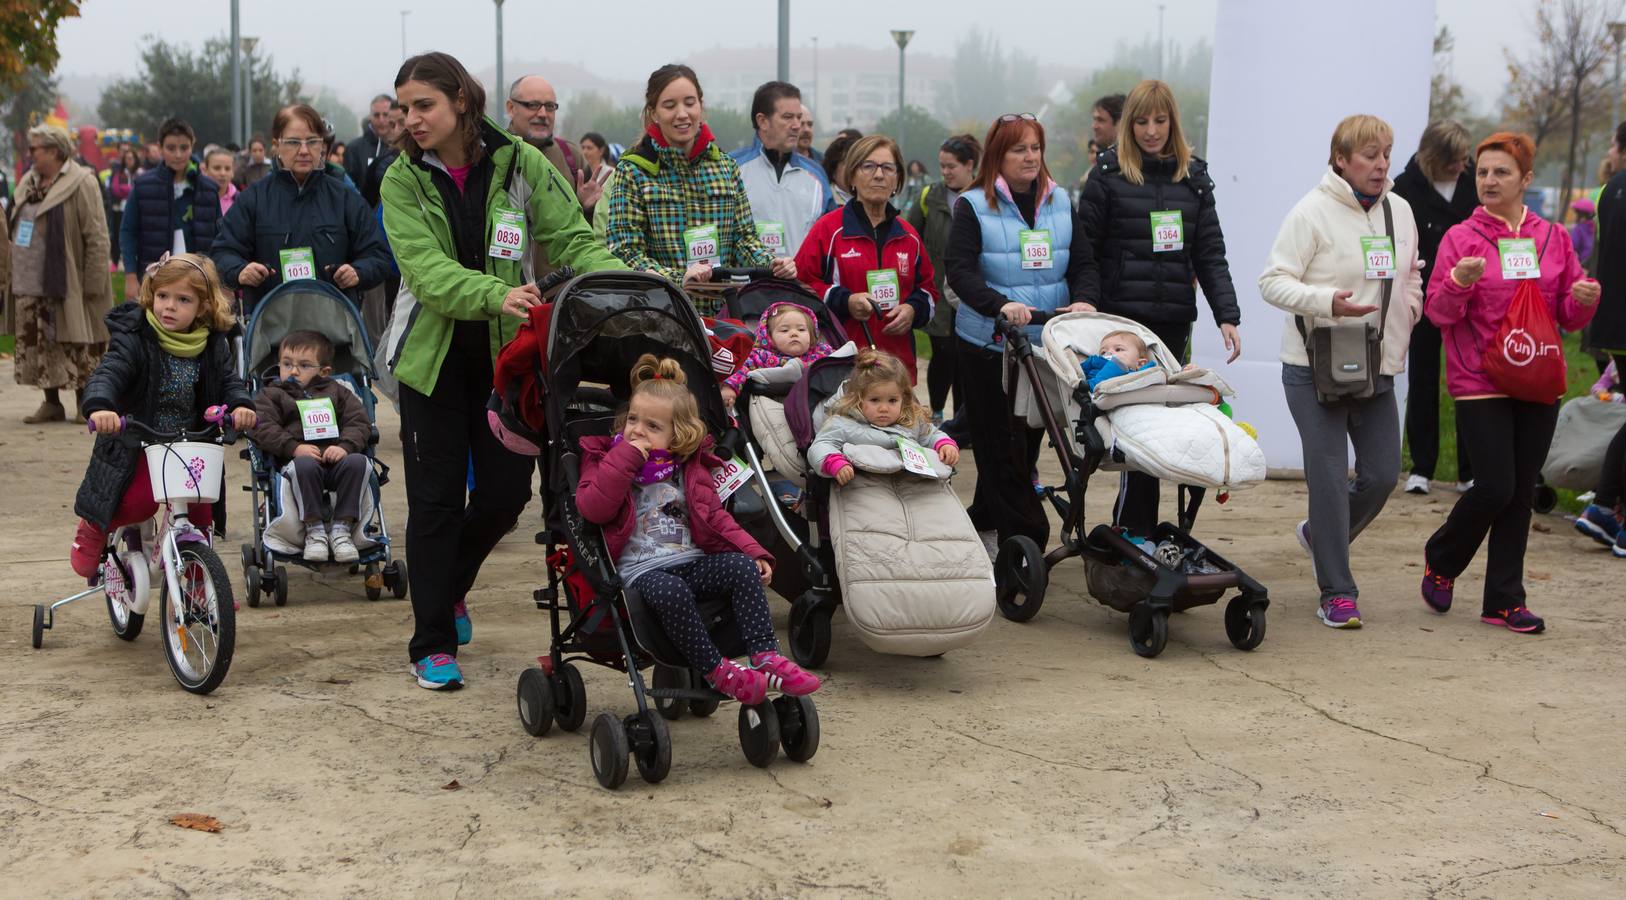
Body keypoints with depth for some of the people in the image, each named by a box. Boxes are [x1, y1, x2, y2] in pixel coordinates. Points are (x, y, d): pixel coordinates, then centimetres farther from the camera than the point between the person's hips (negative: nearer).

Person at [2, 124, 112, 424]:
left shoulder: (81, 184, -9)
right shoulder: (27, 183, 13)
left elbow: (97, 238, -12)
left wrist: (92, 284, -15)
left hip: (66, 286, -7)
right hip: (28, 286, 7)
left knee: (76, 347, -1)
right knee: (38, 347, 9)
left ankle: (84, 404, 10)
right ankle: (51, 403, 20)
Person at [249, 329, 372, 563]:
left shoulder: (337, 392, 23)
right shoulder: (271, 395, 18)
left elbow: (360, 422, 10)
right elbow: (262, 428, 1)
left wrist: (345, 446, -12)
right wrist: (294, 447, -15)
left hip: (337, 458, 2)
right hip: (299, 458, -2)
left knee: (358, 462, -30)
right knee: (305, 465, -37)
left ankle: (342, 529, -26)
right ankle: (314, 530, -28)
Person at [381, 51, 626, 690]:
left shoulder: (519, 163, -4)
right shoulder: (403, 180, -7)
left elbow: (572, 239, -7)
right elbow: (426, 268, -20)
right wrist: (496, 295, -38)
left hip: (506, 352, 1)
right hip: (433, 353, -1)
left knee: (506, 491, 5)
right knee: (436, 498, 0)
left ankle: (449, 588, 35)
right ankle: (432, 642, 11)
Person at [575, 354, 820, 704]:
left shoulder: (689, 468, 17)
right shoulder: (607, 461, 6)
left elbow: (714, 517, 16)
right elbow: (594, 509, -13)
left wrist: (754, 552, 3)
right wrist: (625, 459, -15)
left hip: (692, 562, 5)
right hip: (640, 570, -4)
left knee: (742, 567, -21)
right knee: (671, 592, -36)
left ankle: (765, 656, -24)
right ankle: (717, 671, -26)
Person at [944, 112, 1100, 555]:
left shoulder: (1061, 202, 9)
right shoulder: (974, 206, -4)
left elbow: (1084, 263, 4)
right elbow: (960, 272, -15)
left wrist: (1084, 299, -18)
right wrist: (1000, 304, -32)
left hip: (1048, 343, 5)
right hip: (988, 343, -5)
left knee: (1030, 440, 12)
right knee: (1002, 445, -3)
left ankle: (984, 522, 29)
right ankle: (1026, 538, -1)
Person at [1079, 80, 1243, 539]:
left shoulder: (1193, 176, 11)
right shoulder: (1109, 174, 0)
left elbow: (1210, 254, 8)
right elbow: (1084, 250, -2)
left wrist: (1227, 316, -1)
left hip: (1174, 318, 4)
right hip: (1122, 316, -4)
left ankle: (1129, 522, 16)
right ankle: (1138, 529, -3)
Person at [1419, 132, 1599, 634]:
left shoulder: (1553, 238, 8)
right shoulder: (1461, 238, -1)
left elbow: (1569, 317, 11)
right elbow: (1438, 313, -6)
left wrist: (1585, 300, -10)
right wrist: (1458, 283, -24)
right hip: (1480, 384, -3)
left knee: (1521, 494, 5)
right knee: (1495, 488, -9)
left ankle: (1505, 601, 13)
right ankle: (1441, 561, 18)